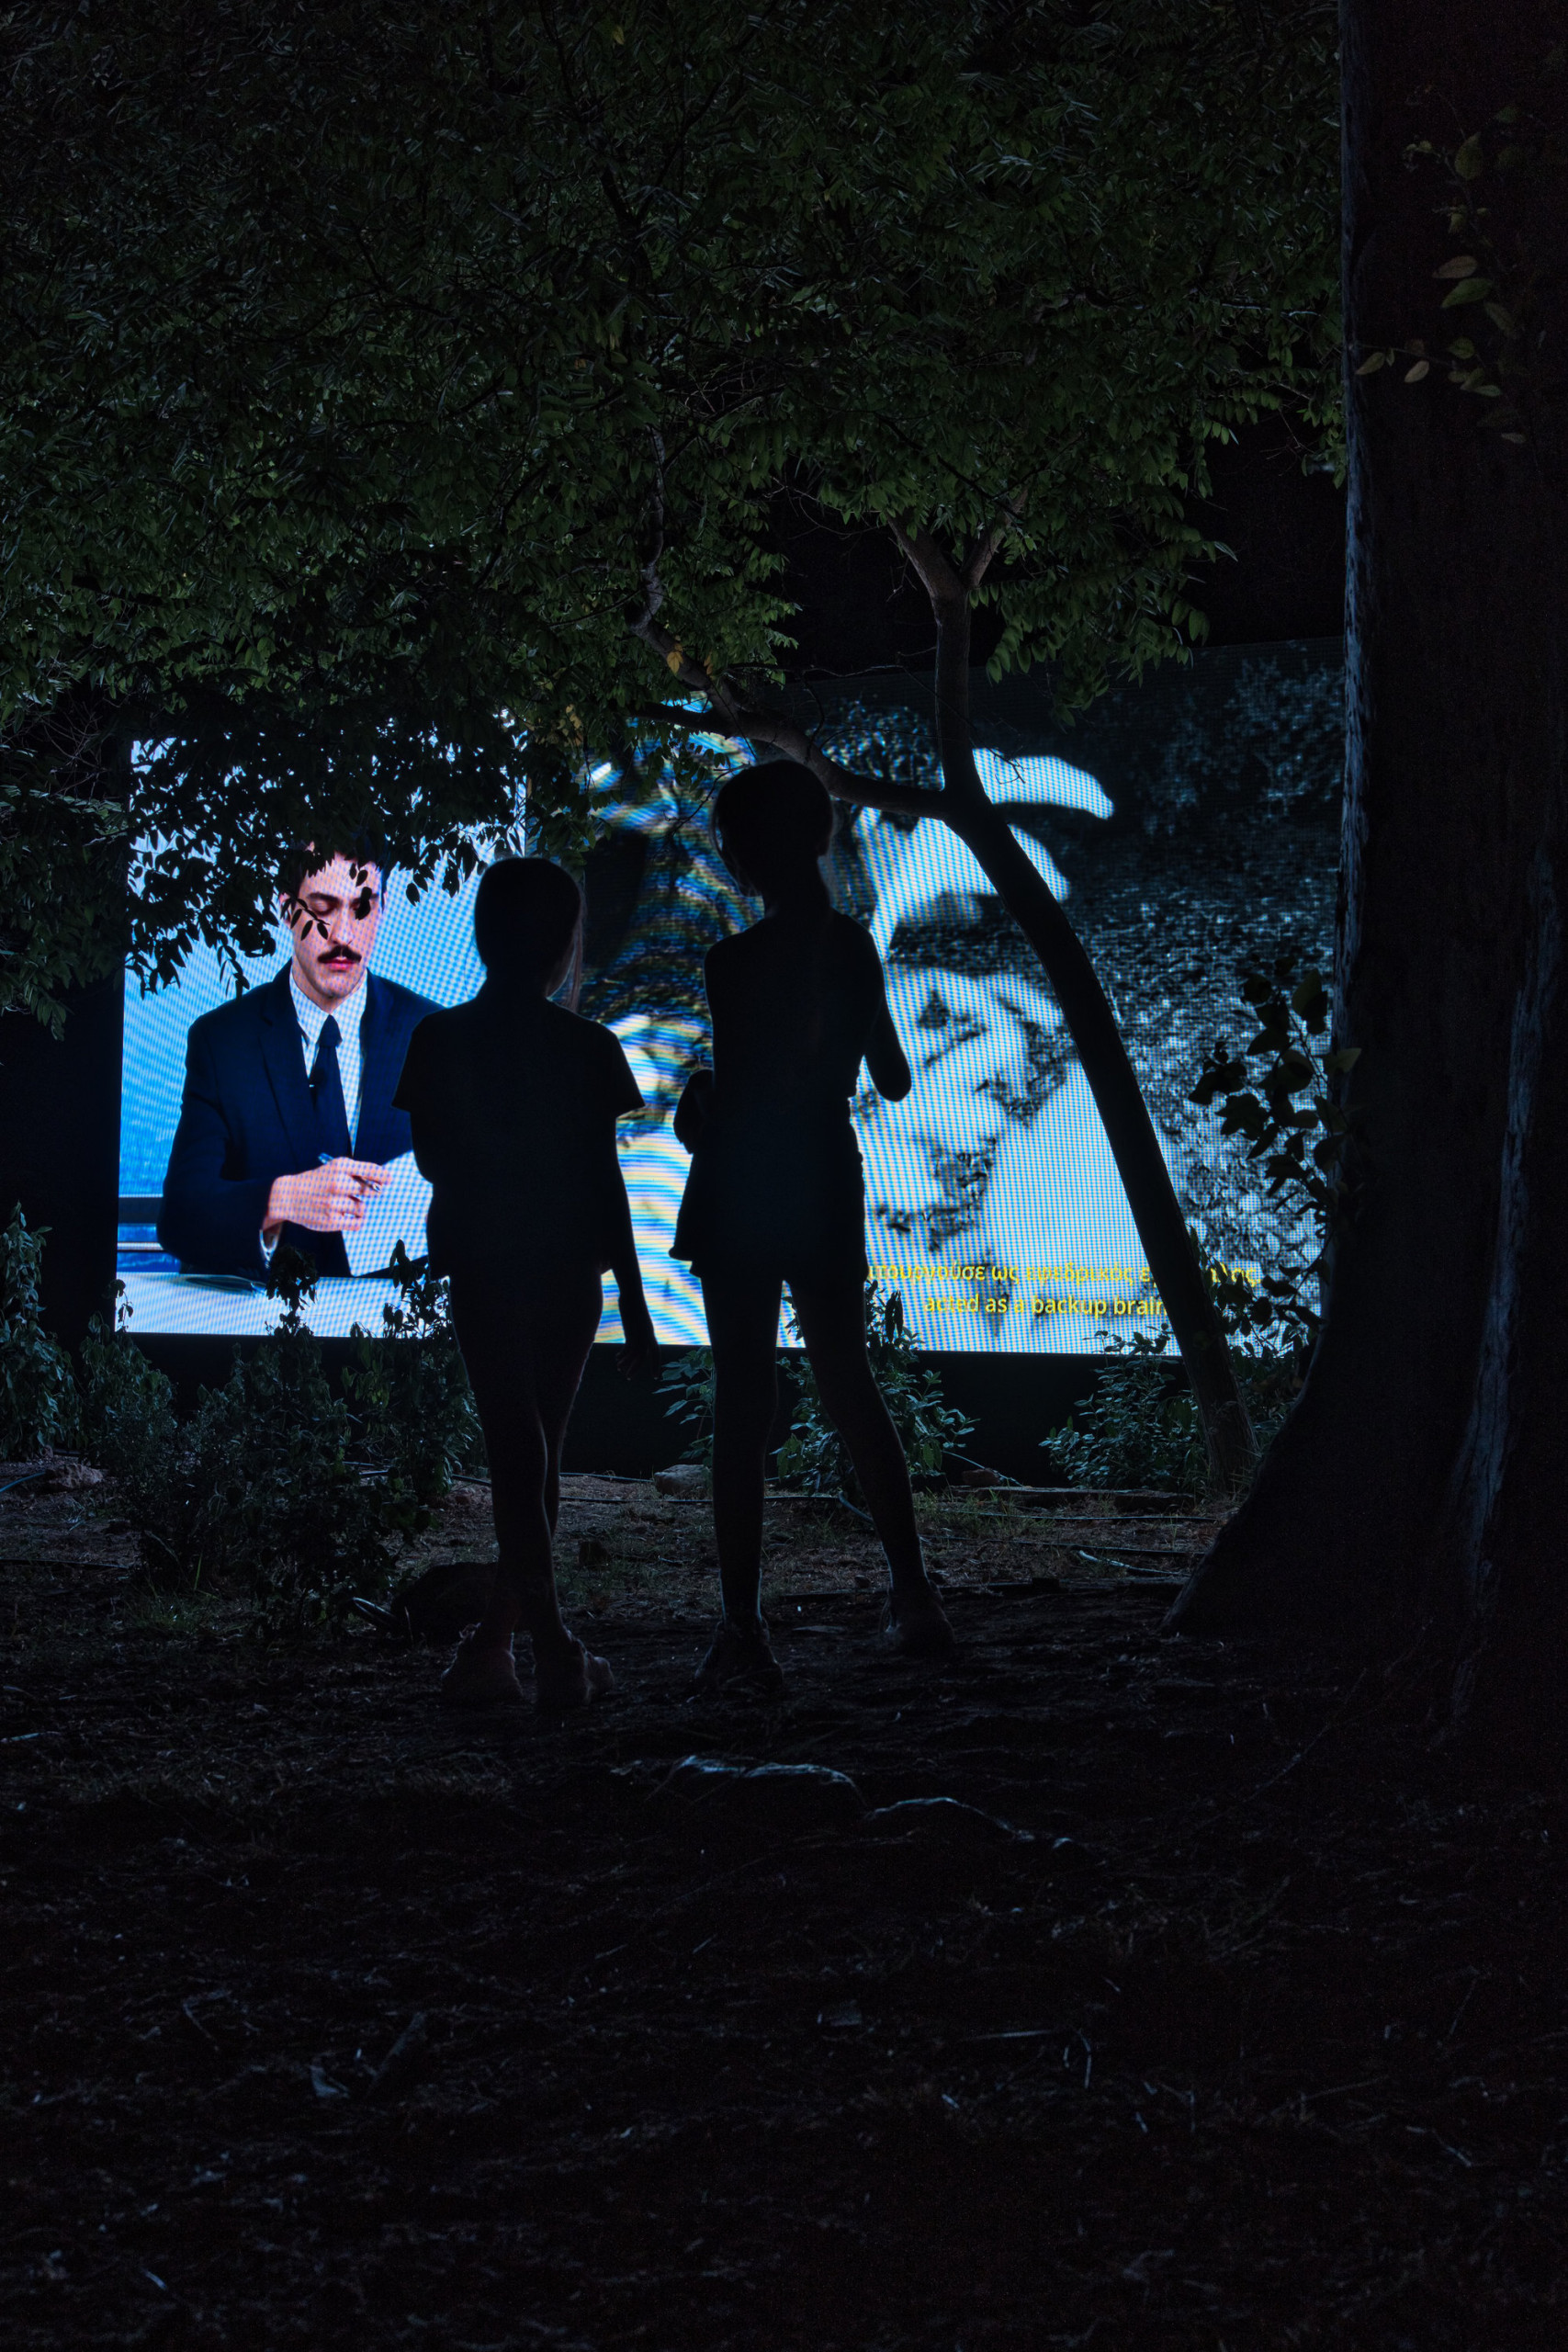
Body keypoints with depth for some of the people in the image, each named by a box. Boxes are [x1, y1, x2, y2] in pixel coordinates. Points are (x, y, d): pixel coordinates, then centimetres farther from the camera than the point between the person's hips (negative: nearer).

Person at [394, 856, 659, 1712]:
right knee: (539, 1454, 12)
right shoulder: (586, 1047, -6)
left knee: (516, 1455, 1)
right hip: (569, 1271, 0)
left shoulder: (440, 1040, -3)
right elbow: (605, 1182, -5)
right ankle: (495, 1639, 15)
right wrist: (634, 1302, 1)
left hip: (482, 1270, 0)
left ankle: (554, 1648, -7)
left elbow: (431, 1161, 4)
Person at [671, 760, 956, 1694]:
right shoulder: (856, 946, 4)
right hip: (829, 1180, 6)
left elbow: (731, 1102, -17)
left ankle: (745, 1625, -3)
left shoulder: (738, 962, -15)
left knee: (743, 1406, -2)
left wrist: (698, 1106, 5)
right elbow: (894, 1081, 13)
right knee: (850, 1384, 18)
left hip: (746, 1194, -6)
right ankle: (913, 1591, 15)